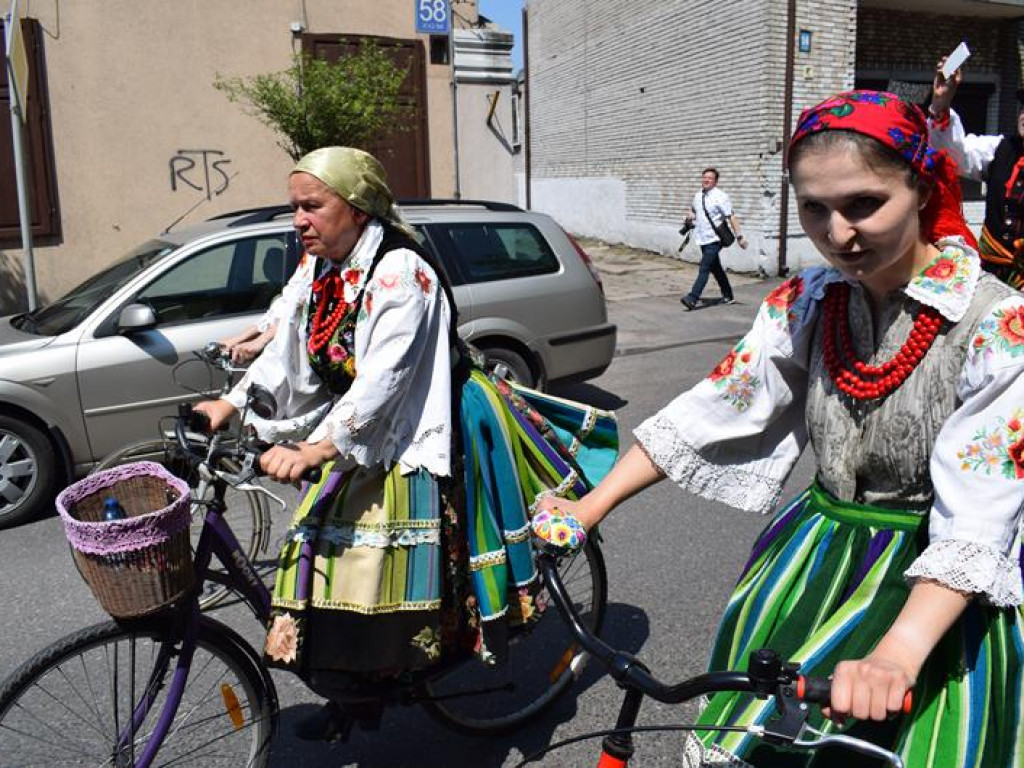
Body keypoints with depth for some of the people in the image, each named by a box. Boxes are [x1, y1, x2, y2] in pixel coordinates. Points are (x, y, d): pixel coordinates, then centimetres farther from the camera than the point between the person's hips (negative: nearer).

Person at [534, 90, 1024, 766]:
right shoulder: (803, 303, -4)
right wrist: (591, 506, -10)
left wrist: (896, 655, -39)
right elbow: (708, 411, -4)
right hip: (815, 554, 4)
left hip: (934, 589, -3)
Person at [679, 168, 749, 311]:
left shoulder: (720, 197, -11)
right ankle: (728, 296, 31)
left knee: (704, 268, -14)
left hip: (714, 240, -8)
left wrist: (739, 236, -19)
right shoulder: (698, 196, 9)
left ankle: (693, 298, -19)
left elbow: (731, 217, -14)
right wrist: (690, 216, 6)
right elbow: (693, 209, 29)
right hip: (702, 239, 8)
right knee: (716, 269, 17)